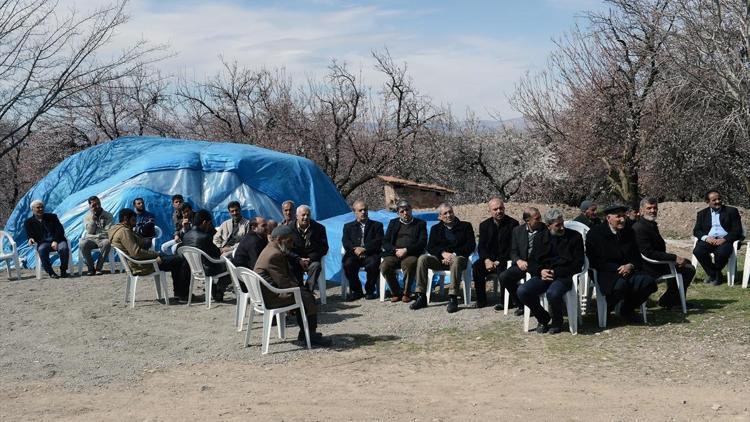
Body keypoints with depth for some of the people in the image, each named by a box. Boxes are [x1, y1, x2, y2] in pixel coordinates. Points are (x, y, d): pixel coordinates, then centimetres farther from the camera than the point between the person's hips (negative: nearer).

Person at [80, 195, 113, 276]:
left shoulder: (108, 216, 6)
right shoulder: (87, 217, 10)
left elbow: (108, 231, -3)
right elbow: (90, 231, -4)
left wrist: (97, 234, -8)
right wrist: (93, 218, -10)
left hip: (102, 239, -1)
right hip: (91, 239, 1)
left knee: (107, 243, -38)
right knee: (82, 244, -33)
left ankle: (98, 268, -27)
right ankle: (91, 268, -19)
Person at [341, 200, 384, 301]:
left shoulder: (377, 225, 18)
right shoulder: (348, 226, 22)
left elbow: (378, 242, 2)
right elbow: (345, 242, 6)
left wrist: (364, 249, -13)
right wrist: (355, 248, -16)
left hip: (370, 255, -1)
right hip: (354, 254, 1)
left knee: (373, 264, -34)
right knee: (347, 264, -31)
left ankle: (370, 291, -11)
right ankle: (356, 291, -11)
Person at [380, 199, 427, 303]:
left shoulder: (420, 223, 14)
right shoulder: (393, 223, 21)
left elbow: (422, 243, 1)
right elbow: (385, 242, 13)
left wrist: (406, 250, -13)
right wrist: (395, 250, -8)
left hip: (411, 255, -2)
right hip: (394, 254, 3)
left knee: (409, 264, -37)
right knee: (384, 266, -29)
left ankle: (406, 293, -16)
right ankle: (396, 292, -8)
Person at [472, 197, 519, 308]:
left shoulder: (513, 223, -5)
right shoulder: (484, 225, 9)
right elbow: (481, 246, 3)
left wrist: (499, 261, -19)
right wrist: (487, 260, -17)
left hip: (505, 259, -4)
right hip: (489, 259, 4)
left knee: (501, 269, -35)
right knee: (476, 267, -24)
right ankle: (481, 300, -14)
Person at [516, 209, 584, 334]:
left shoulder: (574, 236, 3)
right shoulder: (541, 237, 14)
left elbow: (577, 264, -3)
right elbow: (532, 260, 13)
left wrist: (556, 273, -14)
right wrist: (540, 271, -10)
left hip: (564, 276, -4)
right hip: (544, 275, 4)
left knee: (553, 293, -37)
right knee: (522, 291, -23)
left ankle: (557, 322, -3)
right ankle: (543, 318, 3)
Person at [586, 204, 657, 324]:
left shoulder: (629, 232, 16)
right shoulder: (594, 233, -2)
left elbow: (637, 256, 18)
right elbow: (593, 261, -9)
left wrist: (630, 266, -7)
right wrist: (617, 269, -16)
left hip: (629, 270, 6)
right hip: (606, 273, -6)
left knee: (648, 282, -23)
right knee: (621, 285, -38)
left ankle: (627, 310, 1)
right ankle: (605, 310, -7)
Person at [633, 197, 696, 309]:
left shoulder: (651, 225, 9)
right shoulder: (640, 228, -23)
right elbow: (649, 253, -27)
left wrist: (675, 258, 1)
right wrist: (674, 258, -27)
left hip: (656, 262, 11)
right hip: (650, 268, -11)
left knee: (686, 262, 26)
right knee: (689, 269, -9)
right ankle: (667, 301, 4)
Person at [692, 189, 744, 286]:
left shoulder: (732, 211, 10)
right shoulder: (702, 214, 17)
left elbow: (737, 230, 2)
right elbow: (696, 231, 9)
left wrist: (724, 239, -16)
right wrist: (706, 237, -14)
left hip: (725, 241, -2)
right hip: (709, 240, 2)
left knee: (722, 252, -36)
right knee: (698, 251, -30)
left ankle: (715, 274, -4)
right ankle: (713, 274, -9)